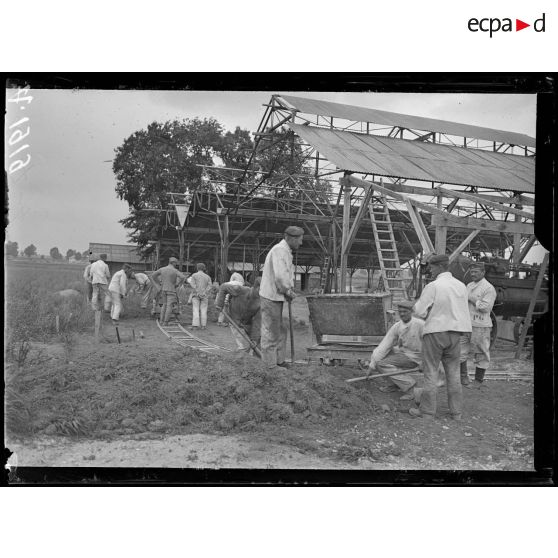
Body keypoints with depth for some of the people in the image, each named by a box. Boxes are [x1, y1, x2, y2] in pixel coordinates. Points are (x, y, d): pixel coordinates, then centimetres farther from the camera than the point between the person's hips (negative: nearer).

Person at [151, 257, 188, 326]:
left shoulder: (162, 269, 4)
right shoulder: (175, 271, -11)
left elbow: (153, 276, 11)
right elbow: (183, 277, -23)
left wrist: (160, 283, 15)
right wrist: (178, 284, -8)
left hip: (163, 289, 5)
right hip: (171, 290, -5)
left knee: (165, 305, 18)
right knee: (169, 306, -3)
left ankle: (162, 320, 11)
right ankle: (165, 322, -8)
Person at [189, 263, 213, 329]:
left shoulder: (194, 275, 2)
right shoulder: (207, 277, 8)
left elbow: (192, 284, -13)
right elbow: (210, 286, -5)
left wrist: (198, 292, -16)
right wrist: (204, 293, -12)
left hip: (196, 295, -2)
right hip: (204, 296, 2)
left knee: (195, 311, -4)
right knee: (203, 311, 4)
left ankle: (195, 325, -11)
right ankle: (203, 325, 1)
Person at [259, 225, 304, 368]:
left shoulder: (286, 252, 16)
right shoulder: (279, 250, -18)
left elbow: (287, 275, 21)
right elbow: (279, 276, -26)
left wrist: (290, 290, 4)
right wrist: (288, 291, -11)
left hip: (277, 297, 10)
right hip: (270, 297, -10)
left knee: (280, 331, 15)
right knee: (270, 331, -3)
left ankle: (279, 361, 24)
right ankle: (270, 365, 4)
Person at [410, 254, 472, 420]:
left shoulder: (433, 286, -15)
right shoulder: (461, 286, 3)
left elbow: (419, 312, -13)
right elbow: (462, 311, 12)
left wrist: (419, 303, 7)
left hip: (435, 331, -5)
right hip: (454, 332, 5)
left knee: (431, 372, 4)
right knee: (453, 372, 13)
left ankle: (427, 410, 9)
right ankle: (456, 411, 17)